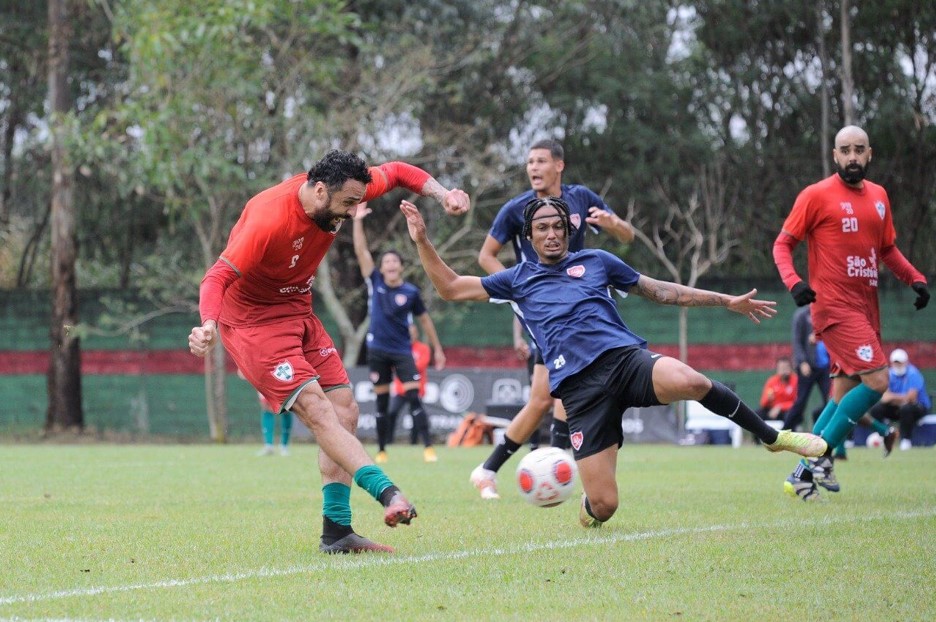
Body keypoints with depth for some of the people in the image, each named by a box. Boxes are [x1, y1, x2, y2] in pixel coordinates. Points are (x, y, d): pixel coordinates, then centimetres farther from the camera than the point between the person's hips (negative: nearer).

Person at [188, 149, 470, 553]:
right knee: (318, 411, -23)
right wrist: (209, 325, -50)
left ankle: (336, 533, 4)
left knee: (344, 412, 1)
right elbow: (218, 277, -31)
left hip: (298, 313, 8)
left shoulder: (339, 193, -9)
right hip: (252, 320, -8)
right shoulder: (268, 220, -30)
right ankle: (387, 493, -31)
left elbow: (395, 172, 8)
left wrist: (442, 194, -8)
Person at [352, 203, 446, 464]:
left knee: (413, 397, -12)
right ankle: (381, 451, 13)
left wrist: (437, 349, 10)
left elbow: (424, 319, 8)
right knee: (382, 402, 7)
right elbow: (361, 251, -4)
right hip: (377, 351, 2)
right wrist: (358, 221, -10)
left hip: (402, 351, -2)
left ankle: (428, 447, -13)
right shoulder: (375, 283, 0)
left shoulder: (410, 292, -3)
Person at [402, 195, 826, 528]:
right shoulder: (518, 280, 21)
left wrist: (727, 301, 22)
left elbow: (661, 291, 26)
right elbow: (450, 287, 23)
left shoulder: (596, 261, 21)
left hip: (625, 356, 0)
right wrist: (422, 241, 12)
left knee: (688, 382, -37)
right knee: (602, 506, -13)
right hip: (579, 385, 0)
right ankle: (589, 505, 29)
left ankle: (772, 436, -15)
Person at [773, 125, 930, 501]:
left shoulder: (878, 196, 13)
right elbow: (783, 244, -4)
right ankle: (819, 455, -10)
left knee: (845, 392, 8)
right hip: (834, 307, -7)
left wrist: (914, 278, 8)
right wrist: (793, 282, -21)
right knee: (876, 380, -19)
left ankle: (804, 473, 14)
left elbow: (887, 248, 24)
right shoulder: (816, 196, -5)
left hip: (866, 307, 7)